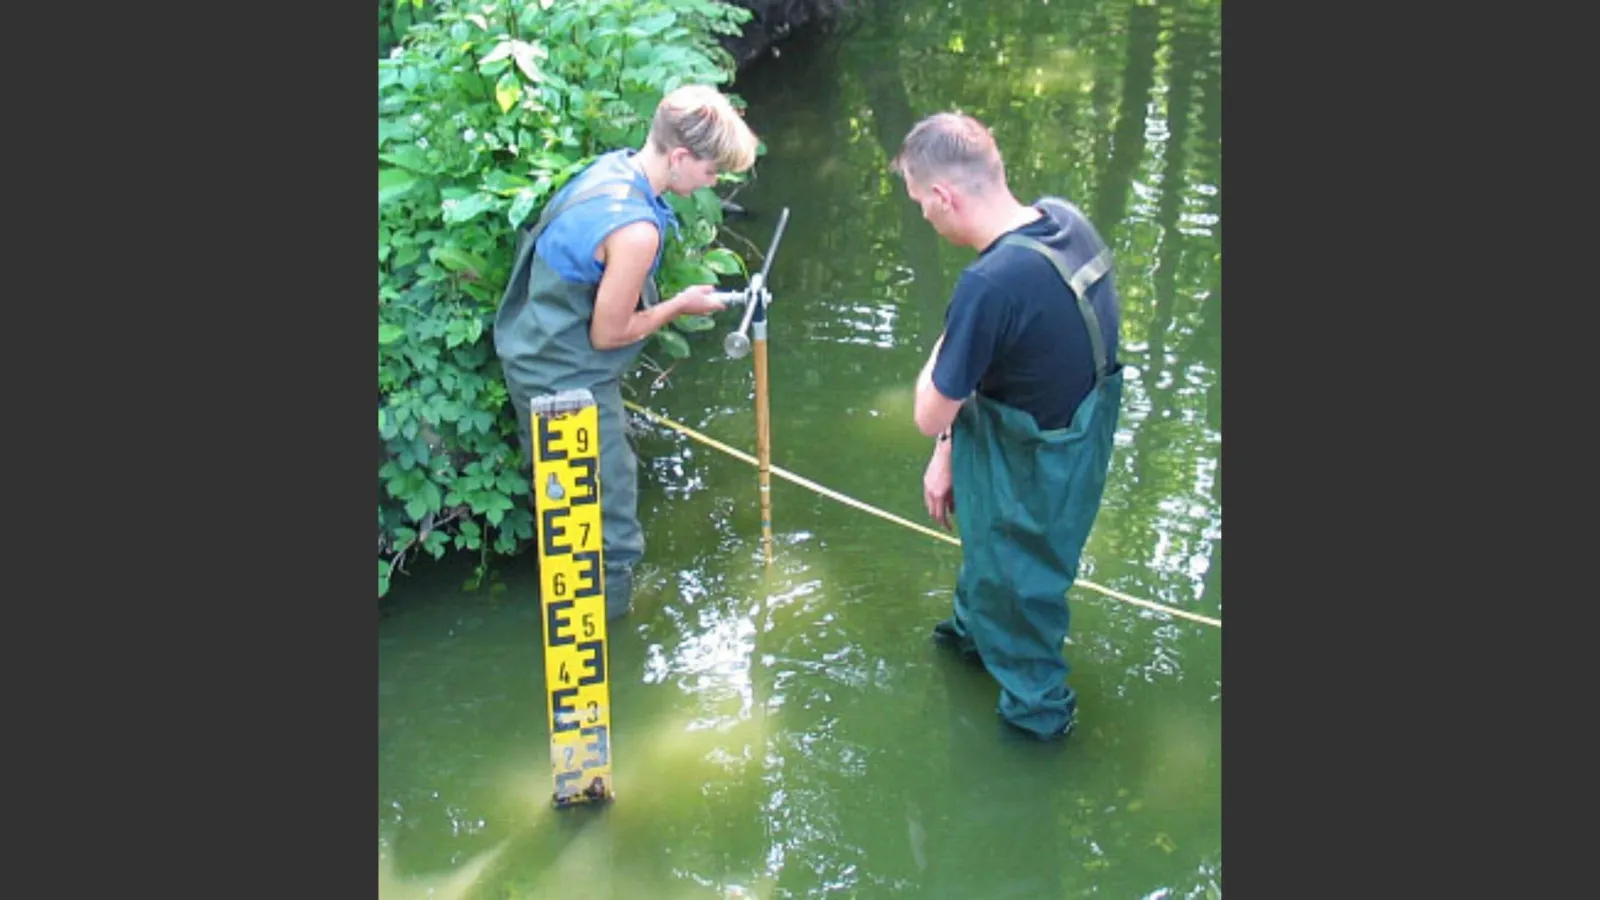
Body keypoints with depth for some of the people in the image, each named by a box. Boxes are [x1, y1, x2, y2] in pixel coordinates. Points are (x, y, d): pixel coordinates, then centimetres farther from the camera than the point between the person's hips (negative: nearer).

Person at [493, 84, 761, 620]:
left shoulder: (612, 165, -2)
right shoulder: (635, 228, -31)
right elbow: (608, 333, -20)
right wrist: (681, 306, -8)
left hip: (532, 351, 10)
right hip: (567, 380, -10)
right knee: (609, 528, 4)